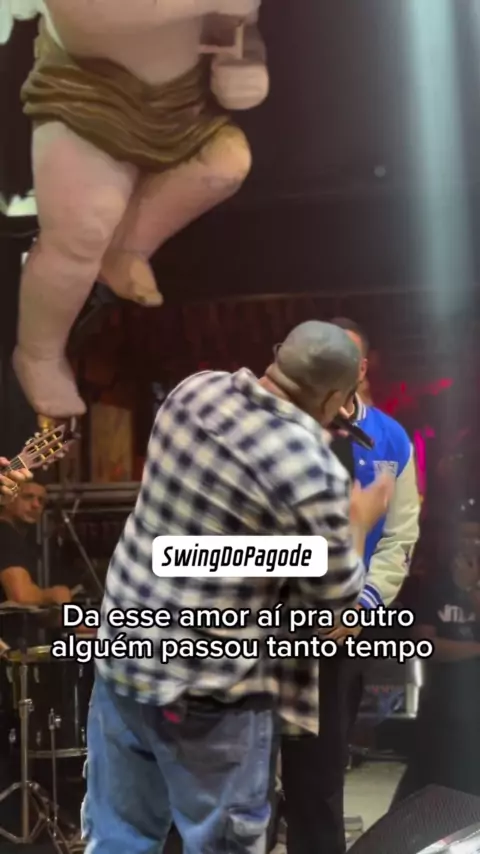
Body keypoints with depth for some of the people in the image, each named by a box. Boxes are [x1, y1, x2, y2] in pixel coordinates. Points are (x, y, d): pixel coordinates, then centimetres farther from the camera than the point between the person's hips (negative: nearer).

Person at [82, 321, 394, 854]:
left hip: (121, 655, 6)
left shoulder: (194, 391, -4)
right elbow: (337, 603, -8)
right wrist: (359, 520, 7)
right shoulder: (313, 474, -23)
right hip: (207, 694, -6)